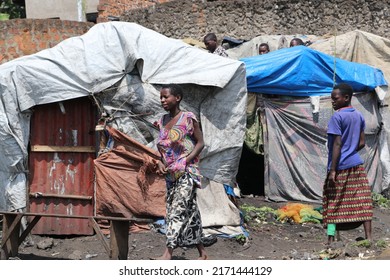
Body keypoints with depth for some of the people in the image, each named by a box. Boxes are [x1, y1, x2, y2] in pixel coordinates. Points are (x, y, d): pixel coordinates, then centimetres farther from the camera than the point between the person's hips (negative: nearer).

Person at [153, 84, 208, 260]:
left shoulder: (188, 119, -6)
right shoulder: (162, 121, 13)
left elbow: (200, 143, -5)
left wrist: (186, 160, -16)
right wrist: (160, 163, -1)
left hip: (186, 172, -7)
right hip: (170, 174, 7)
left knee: (178, 210, -17)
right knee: (189, 212, 9)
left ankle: (168, 253, -25)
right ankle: (202, 253, 16)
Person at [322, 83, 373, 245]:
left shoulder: (337, 117, -12)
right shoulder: (359, 116, 9)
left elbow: (337, 144, -16)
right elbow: (362, 143, 12)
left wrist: (332, 170, -16)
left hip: (341, 166, -6)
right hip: (357, 165, 6)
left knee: (333, 203, 0)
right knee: (362, 201, 5)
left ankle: (331, 239, -3)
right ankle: (369, 237, 3)